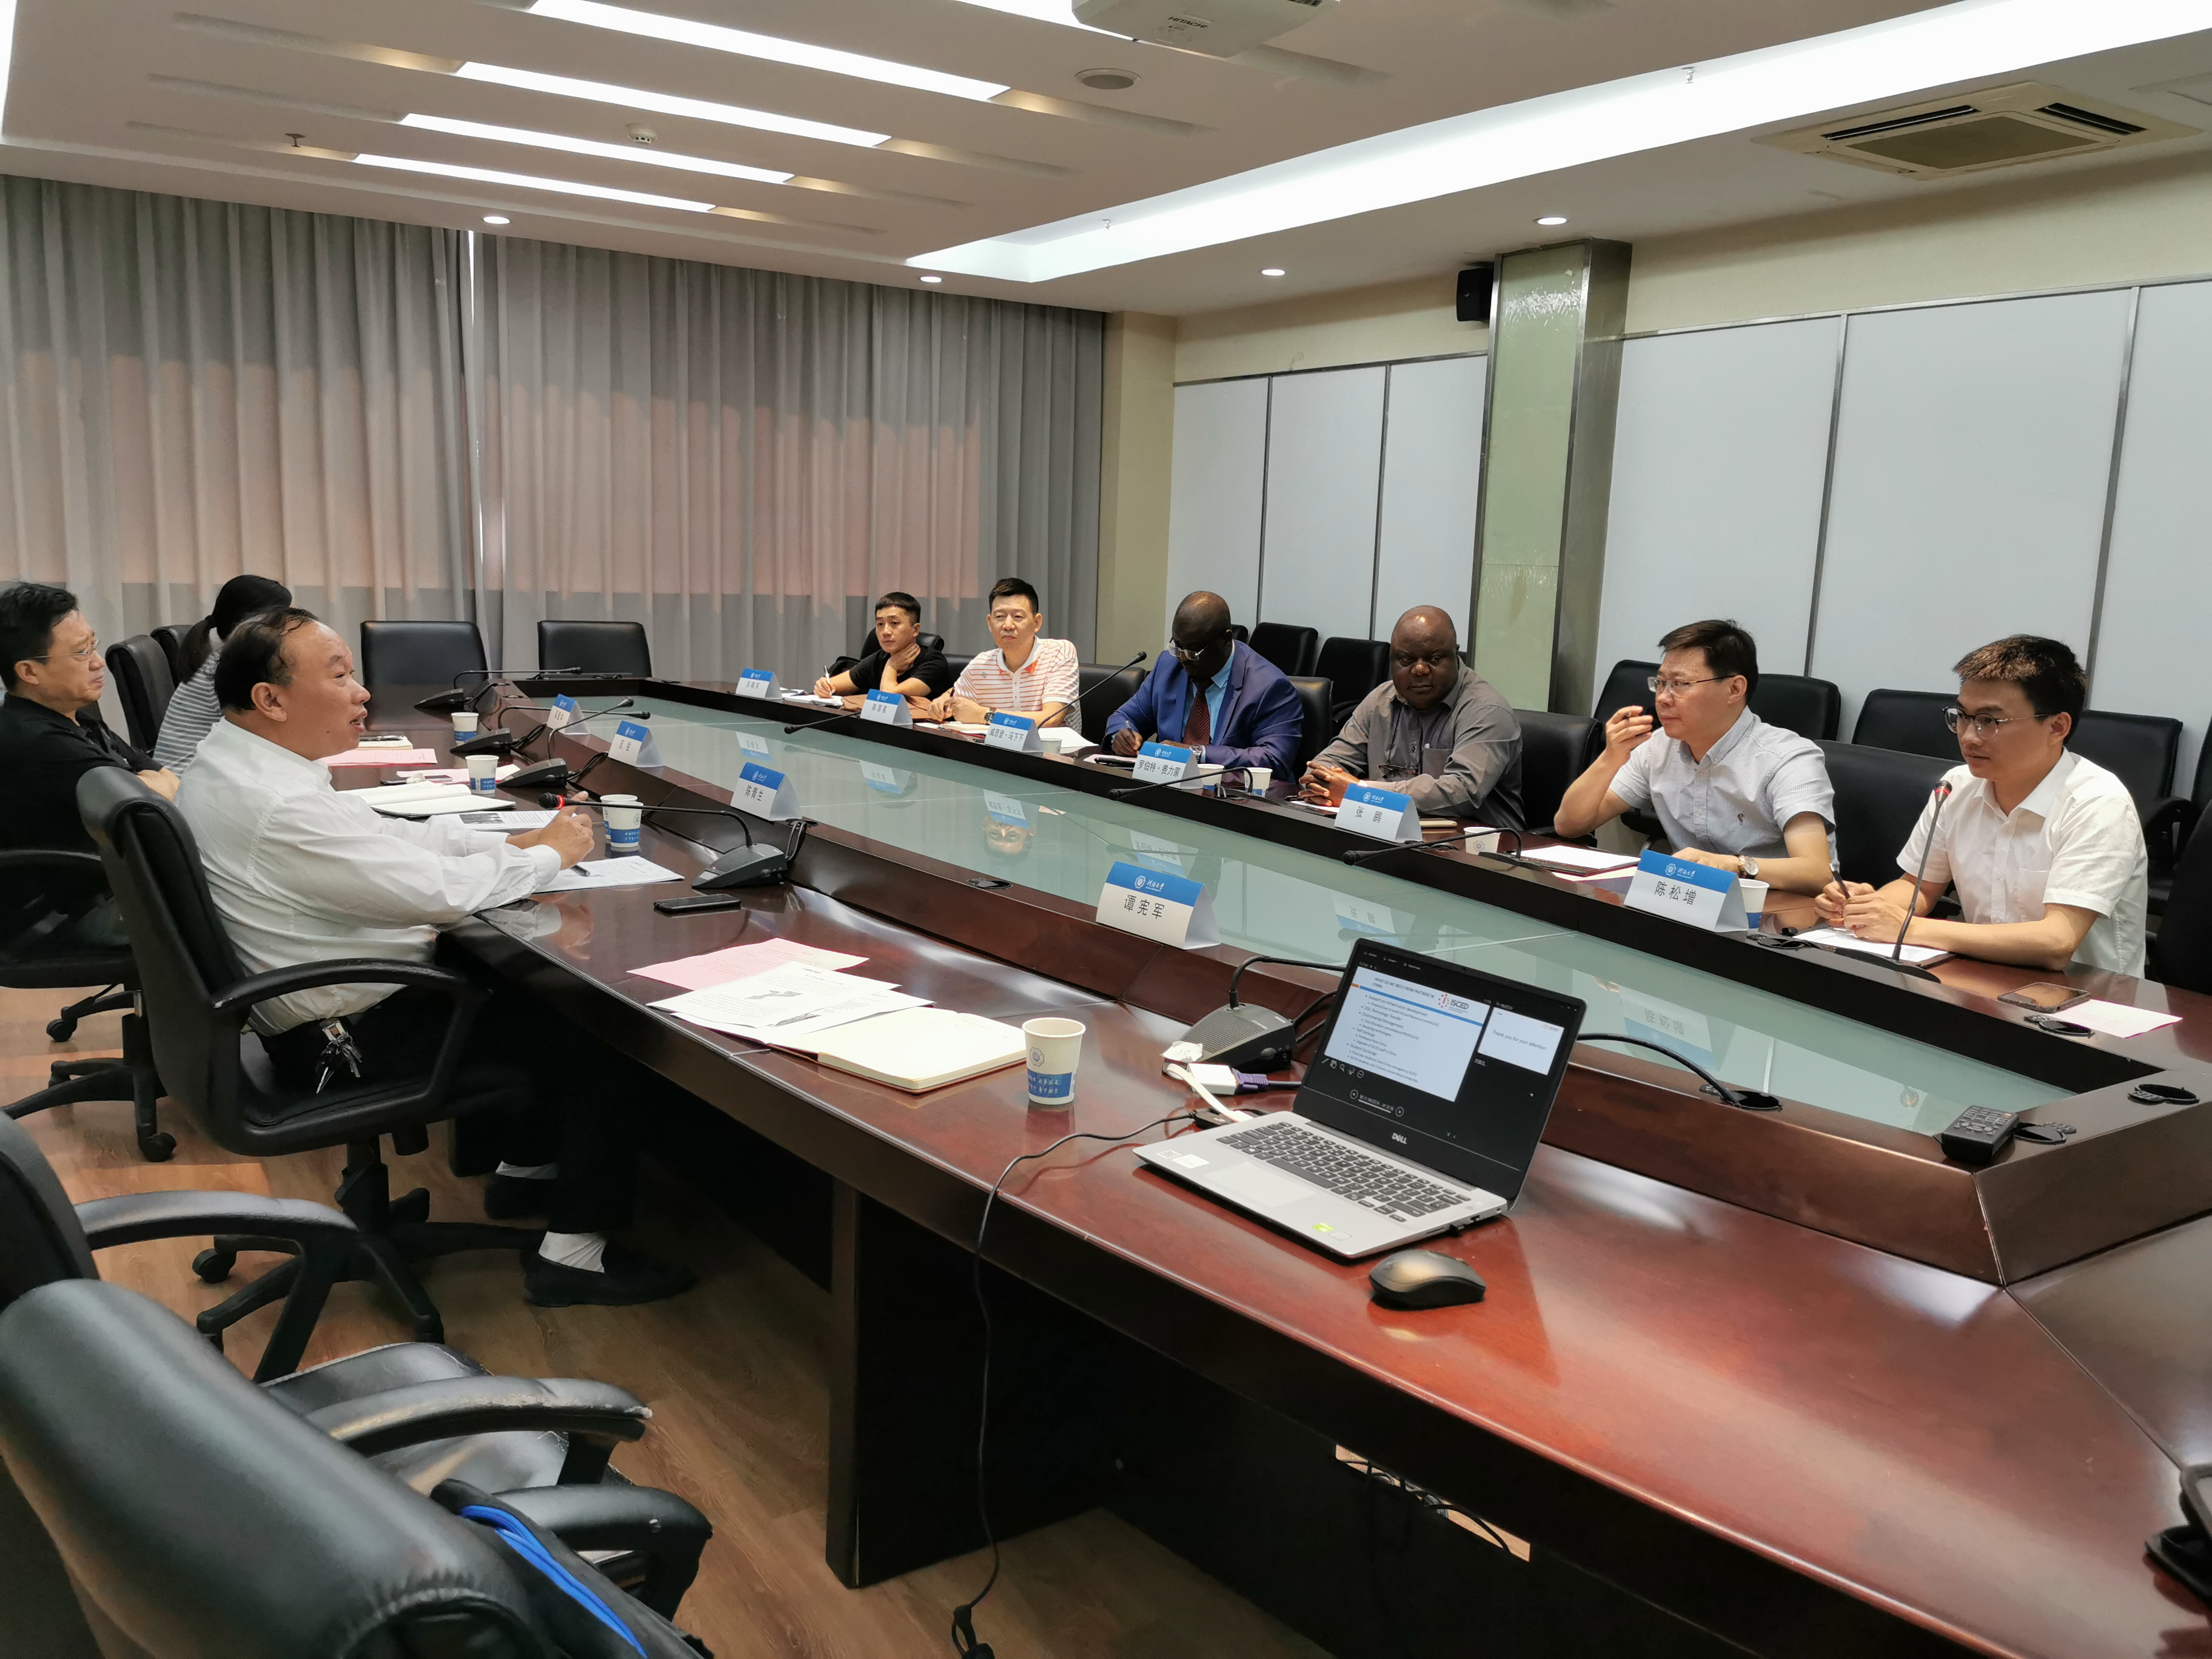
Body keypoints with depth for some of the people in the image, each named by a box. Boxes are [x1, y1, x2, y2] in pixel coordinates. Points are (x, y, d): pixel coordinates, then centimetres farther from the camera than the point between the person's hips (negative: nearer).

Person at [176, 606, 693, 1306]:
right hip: (350, 1039, -10)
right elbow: (439, 890, -27)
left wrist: (512, 843, 1)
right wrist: (549, 854, -11)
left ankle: (525, 1169, 30)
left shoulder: (225, 763, 5)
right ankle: (574, 1252, 1)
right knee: (593, 1034, -7)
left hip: (308, 1008, 10)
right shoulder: (281, 806, -28)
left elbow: (387, 835, 9)